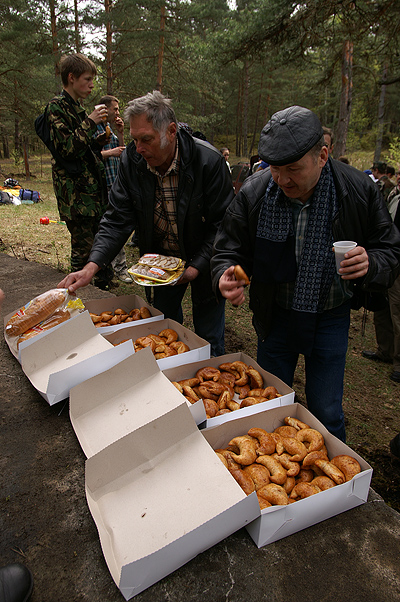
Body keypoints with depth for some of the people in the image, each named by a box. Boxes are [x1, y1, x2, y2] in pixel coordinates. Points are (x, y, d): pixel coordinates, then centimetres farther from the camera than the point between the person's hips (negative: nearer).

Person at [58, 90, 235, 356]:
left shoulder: (209, 161, -25)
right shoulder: (131, 160, -13)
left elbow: (222, 224, -18)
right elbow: (118, 219, -12)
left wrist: (197, 267, -25)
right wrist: (92, 266, -24)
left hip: (204, 262, -4)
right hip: (161, 259, 4)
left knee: (209, 338, 8)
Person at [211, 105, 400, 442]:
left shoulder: (358, 190, -14)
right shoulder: (254, 192, -15)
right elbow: (230, 250, -6)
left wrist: (370, 264, -27)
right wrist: (225, 277, -28)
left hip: (330, 316, -1)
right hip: (275, 313, 2)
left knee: (326, 412, 7)